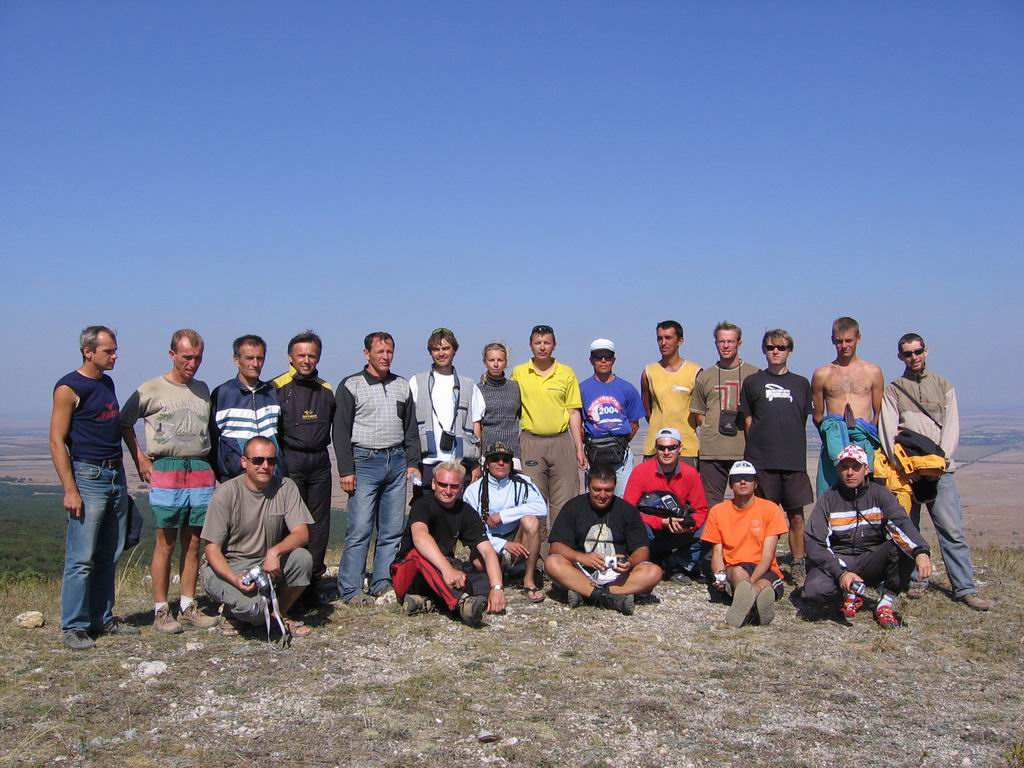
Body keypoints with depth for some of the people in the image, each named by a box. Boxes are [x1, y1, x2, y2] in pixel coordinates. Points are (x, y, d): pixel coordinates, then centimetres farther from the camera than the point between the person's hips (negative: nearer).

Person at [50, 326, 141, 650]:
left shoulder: (107, 383, 14)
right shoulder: (69, 388, -9)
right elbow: (57, 442, -12)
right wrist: (70, 490, -17)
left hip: (116, 475, 8)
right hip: (88, 477, -8)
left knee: (108, 556, 12)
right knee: (81, 559, -4)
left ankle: (102, 618, 21)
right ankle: (73, 627, 4)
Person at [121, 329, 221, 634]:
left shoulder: (202, 389, 15)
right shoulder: (151, 389, 1)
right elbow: (124, 422, 8)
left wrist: (209, 464, 13)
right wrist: (139, 458, 1)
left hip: (201, 471, 4)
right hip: (166, 472, -4)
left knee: (193, 543, 6)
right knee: (165, 544, -1)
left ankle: (188, 607, 15)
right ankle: (161, 611, 7)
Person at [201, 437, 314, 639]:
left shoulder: (285, 488, -5)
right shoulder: (226, 493, -12)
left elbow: (302, 533, -11)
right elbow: (211, 547, -12)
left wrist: (275, 551, -32)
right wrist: (235, 580, -29)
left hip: (269, 564, 4)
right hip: (227, 568, -3)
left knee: (303, 558, -26)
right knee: (254, 607, -32)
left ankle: (280, 615, 0)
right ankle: (234, 613, 8)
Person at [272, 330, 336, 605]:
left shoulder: (326, 390, 12)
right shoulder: (277, 387, -2)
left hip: (319, 462, 5)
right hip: (289, 461, -5)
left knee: (320, 524, 6)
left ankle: (311, 583, 15)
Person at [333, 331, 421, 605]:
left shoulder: (402, 386, 14)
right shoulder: (351, 385, 1)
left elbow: (411, 428, 18)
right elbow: (341, 431, -3)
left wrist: (413, 463, 9)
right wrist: (346, 470, -9)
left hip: (397, 461, 5)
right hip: (365, 461, -5)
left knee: (393, 530, 5)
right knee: (359, 529, -8)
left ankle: (383, 585, 14)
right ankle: (351, 590, -1)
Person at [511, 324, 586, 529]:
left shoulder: (567, 373, 6)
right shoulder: (518, 373, 5)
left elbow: (574, 413, 7)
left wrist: (579, 448, 3)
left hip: (561, 440, 1)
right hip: (531, 442, 0)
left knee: (564, 502, 2)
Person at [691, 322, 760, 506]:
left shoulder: (754, 374, 7)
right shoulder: (705, 377, 12)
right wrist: (712, 428, 4)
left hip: (745, 450, -1)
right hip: (712, 451, 1)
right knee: (711, 506, 4)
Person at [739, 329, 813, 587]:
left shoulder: (801, 384, 14)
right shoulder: (753, 382, 9)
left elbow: (803, 420, 18)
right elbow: (747, 421, 10)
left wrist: (792, 448, 12)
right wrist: (760, 444, 3)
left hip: (794, 461, 1)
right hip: (761, 460, -1)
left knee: (796, 516, 2)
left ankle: (799, 568, 10)